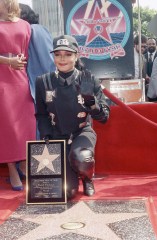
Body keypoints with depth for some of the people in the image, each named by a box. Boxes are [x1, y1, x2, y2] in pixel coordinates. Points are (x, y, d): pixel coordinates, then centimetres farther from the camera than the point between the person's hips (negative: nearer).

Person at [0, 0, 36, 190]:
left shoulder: (25, 25, 11)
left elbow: (29, 53, 12)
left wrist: (22, 62, -4)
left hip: (21, 78, 2)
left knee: (25, 123, -1)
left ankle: (23, 164, 14)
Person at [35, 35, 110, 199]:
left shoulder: (88, 80, -7)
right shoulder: (43, 82, -4)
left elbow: (104, 117, -6)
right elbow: (41, 115, 8)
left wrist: (93, 105, -27)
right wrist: (46, 135, -10)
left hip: (82, 132, -1)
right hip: (57, 137, 1)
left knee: (81, 159, -38)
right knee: (67, 191, -10)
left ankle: (87, 179, 3)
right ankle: (70, 173, 30)